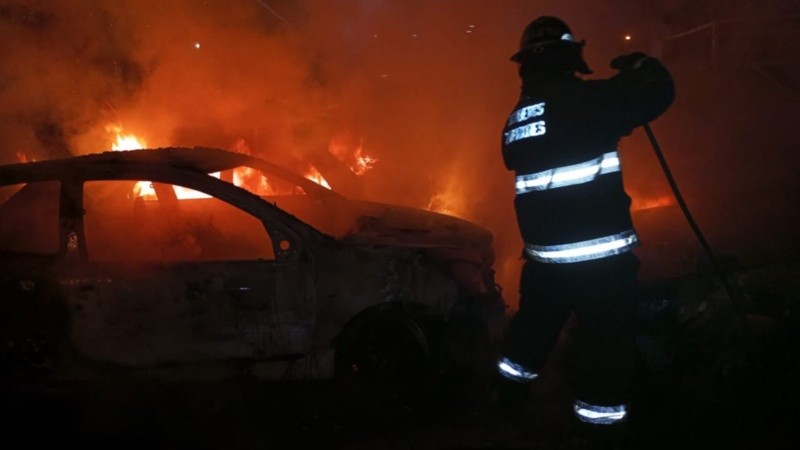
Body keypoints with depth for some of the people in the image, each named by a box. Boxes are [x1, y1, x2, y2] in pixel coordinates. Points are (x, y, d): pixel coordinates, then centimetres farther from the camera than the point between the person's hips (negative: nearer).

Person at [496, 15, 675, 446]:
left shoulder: (515, 119, 8)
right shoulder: (584, 99, -13)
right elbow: (658, 92, -14)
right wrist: (640, 65, 8)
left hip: (542, 253, 8)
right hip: (600, 256, -7)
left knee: (533, 327, 26)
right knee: (607, 345, 5)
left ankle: (508, 396, 43)